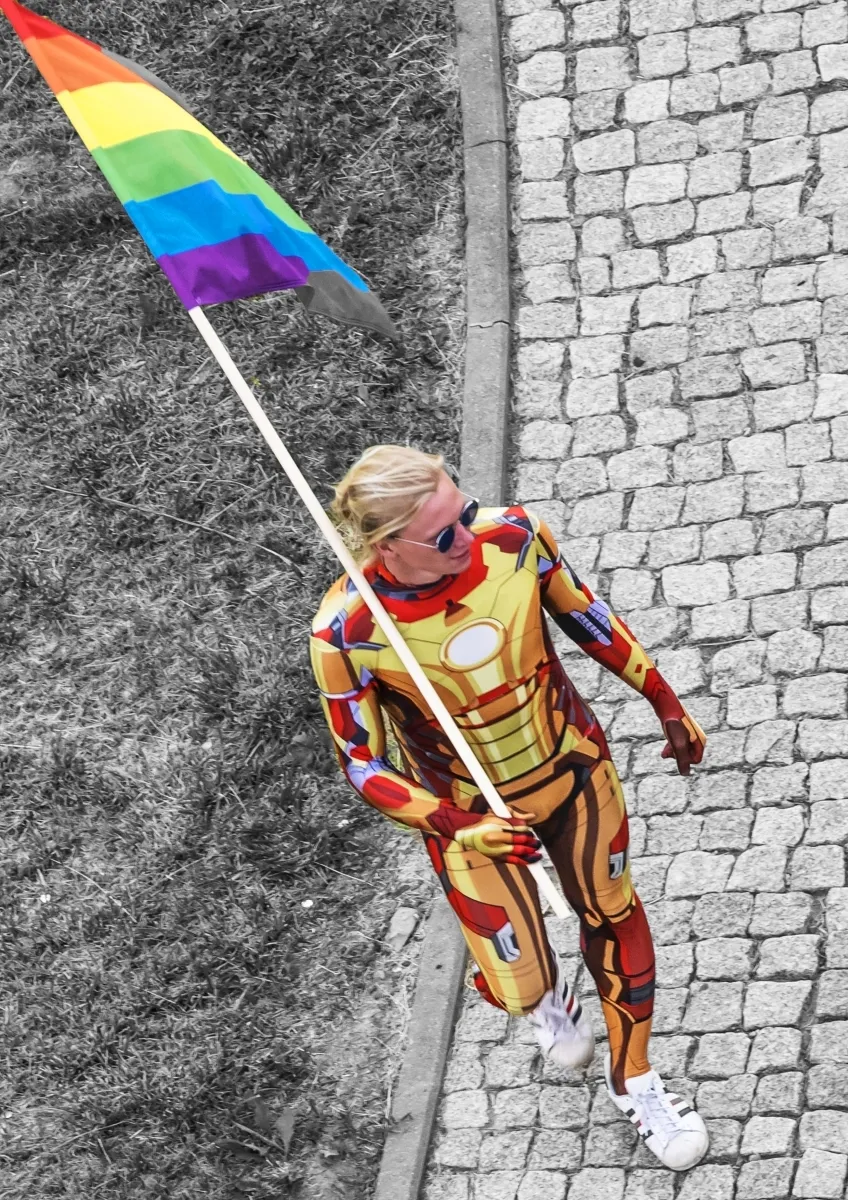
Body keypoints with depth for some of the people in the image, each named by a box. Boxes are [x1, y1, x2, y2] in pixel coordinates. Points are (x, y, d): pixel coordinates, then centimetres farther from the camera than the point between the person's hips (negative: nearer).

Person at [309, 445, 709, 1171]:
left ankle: (633, 1080, 50)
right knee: (518, 987, 7)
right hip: (469, 814, -3)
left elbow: (580, 613, -3)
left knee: (614, 915, 21)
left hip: (573, 766, 3)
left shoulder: (513, 537, -25)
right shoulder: (346, 633, -32)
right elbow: (362, 765, -19)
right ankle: (546, 996, 50)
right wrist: (457, 826, -33)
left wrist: (665, 701, 5)